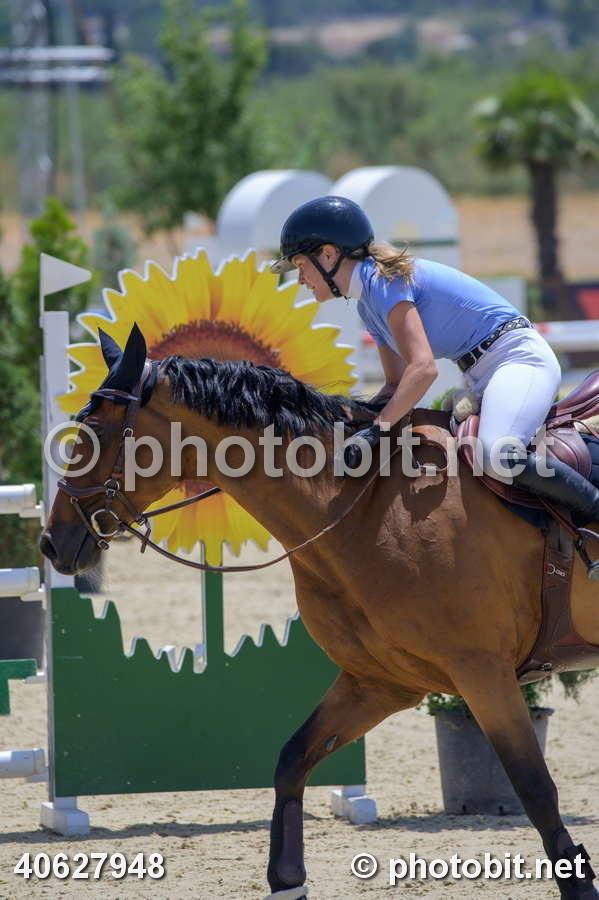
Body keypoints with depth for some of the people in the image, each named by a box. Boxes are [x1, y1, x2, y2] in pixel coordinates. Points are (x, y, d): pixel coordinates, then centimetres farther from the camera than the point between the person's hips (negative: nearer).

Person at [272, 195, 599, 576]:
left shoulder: (383, 280, -16)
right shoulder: (368, 305, 14)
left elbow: (423, 367, -28)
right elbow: (398, 384, 17)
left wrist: (374, 431, -33)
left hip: (520, 359, -11)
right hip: (482, 378, 11)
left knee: (499, 456, -35)